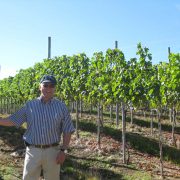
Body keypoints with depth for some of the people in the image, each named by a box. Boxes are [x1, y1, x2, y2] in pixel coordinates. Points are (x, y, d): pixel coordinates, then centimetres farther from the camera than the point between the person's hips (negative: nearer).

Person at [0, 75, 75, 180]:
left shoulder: (61, 107, -1)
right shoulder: (30, 105, 2)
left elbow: (67, 131, 0)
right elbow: (13, 120, 5)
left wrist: (63, 150, -6)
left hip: (52, 151, 0)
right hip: (33, 151, 1)